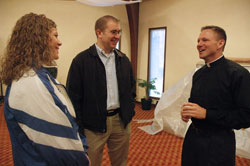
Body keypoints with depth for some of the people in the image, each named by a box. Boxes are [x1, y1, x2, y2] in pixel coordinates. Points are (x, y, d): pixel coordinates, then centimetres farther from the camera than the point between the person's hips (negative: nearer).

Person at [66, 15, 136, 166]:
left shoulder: (124, 60, 7)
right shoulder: (81, 60, -9)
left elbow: (132, 86, 15)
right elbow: (74, 96, -9)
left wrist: (130, 110, 6)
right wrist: (79, 127, -9)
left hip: (121, 121, 5)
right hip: (94, 124, -4)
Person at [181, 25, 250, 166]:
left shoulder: (238, 73, -15)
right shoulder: (198, 73, 7)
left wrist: (206, 113, -23)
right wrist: (187, 110, -5)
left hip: (218, 144, -6)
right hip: (192, 137, 6)